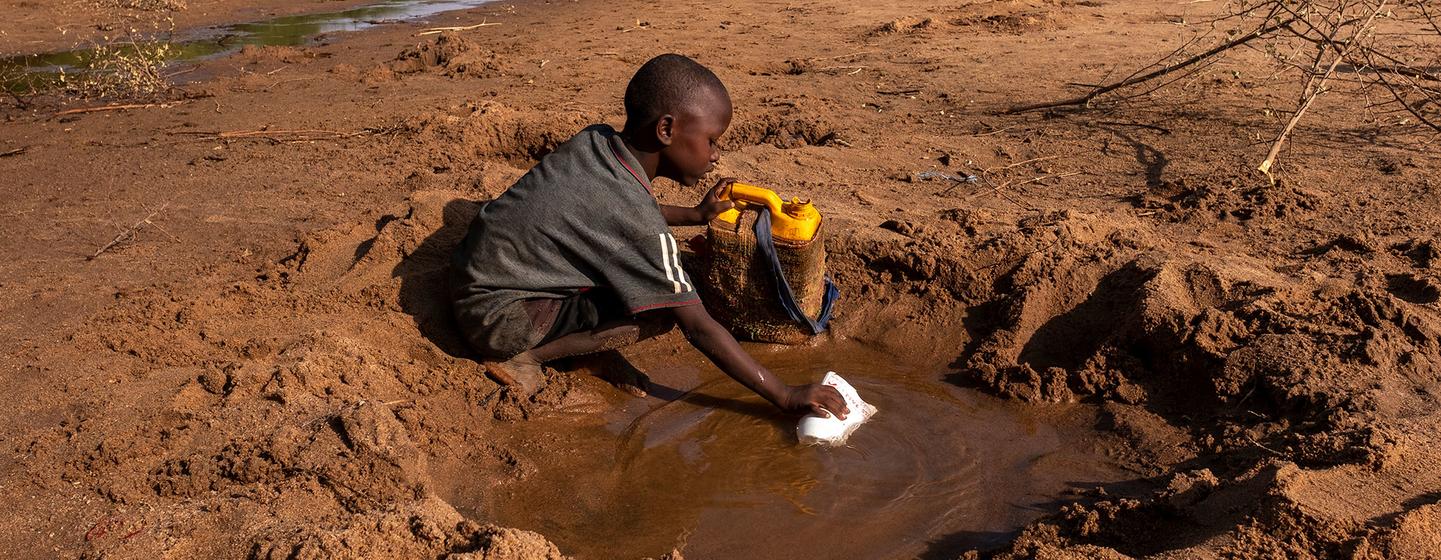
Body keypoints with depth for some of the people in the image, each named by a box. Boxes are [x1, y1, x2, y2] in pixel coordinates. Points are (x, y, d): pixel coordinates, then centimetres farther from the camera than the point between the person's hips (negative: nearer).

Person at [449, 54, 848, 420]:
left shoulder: (596, 140, -4)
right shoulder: (638, 221, -26)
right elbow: (698, 328, -22)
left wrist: (695, 215, 13)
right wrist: (785, 397, -17)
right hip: (495, 317, -9)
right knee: (660, 312, -18)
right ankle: (525, 356, -10)